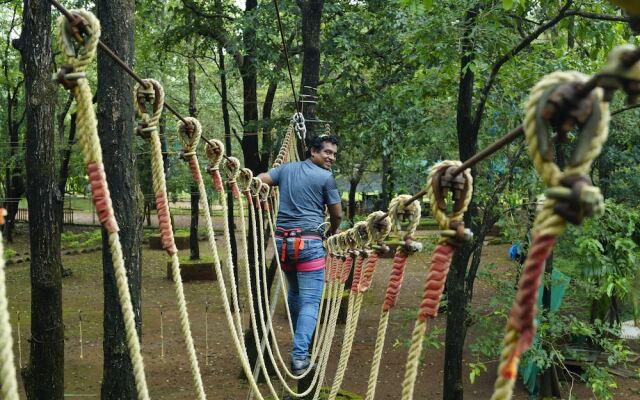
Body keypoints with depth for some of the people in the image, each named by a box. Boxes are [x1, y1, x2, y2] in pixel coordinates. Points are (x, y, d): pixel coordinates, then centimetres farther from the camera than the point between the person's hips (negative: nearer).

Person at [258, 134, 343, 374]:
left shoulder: (286, 169, 12)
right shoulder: (326, 177, -2)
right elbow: (337, 214, 3)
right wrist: (332, 233, 23)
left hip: (282, 240, 6)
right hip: (309, 242, -6)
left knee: (294, 292, 25)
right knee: (310, 300, -5)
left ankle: (300, 342, 37)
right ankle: (300, 355, -16)